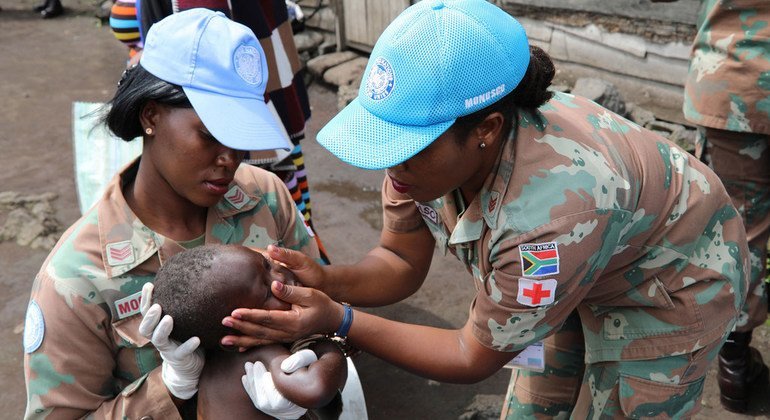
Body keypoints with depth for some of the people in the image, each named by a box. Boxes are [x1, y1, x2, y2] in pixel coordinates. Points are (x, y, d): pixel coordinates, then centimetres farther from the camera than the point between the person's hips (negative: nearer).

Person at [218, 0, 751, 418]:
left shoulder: (554, 210, -44)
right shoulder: (425, 131, -25)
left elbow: (475, 358, -28)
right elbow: (402, 263, -11)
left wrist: (338, 321, -35)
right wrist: (324, 281, -30)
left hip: (672, 289, -5)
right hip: (578, 277, 6)